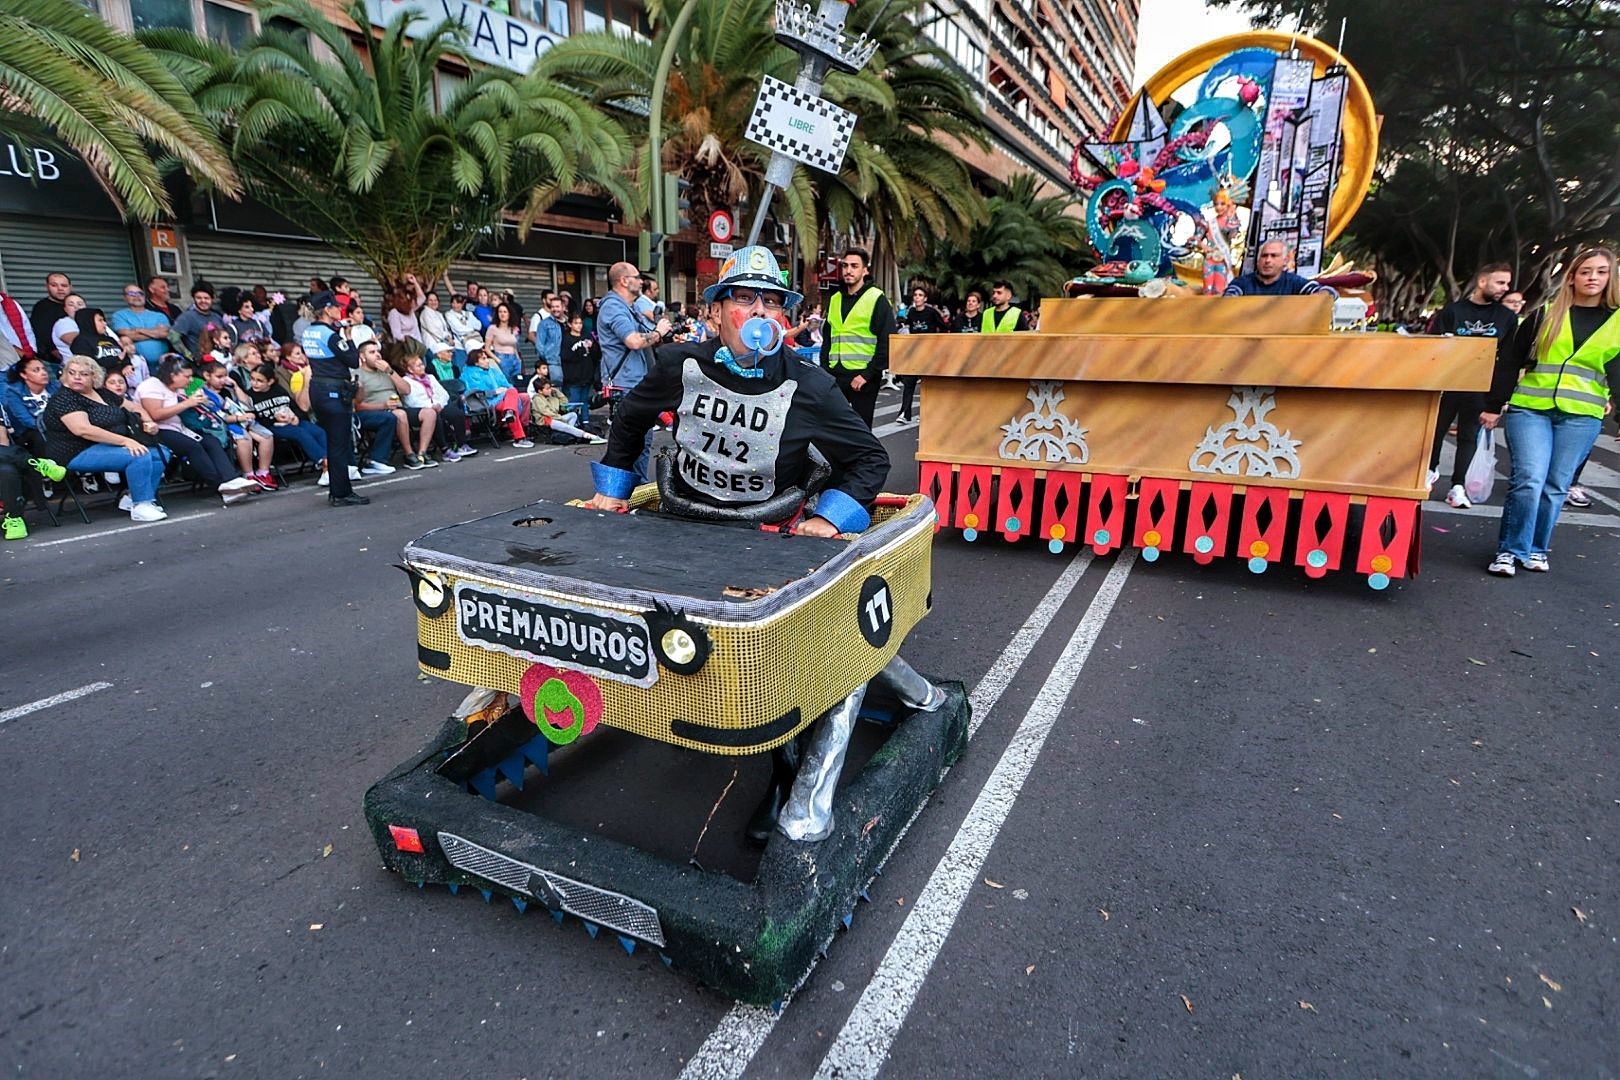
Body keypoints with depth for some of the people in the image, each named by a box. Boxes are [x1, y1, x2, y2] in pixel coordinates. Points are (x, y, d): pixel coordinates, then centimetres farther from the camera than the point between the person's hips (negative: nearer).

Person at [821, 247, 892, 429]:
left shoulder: (877, 299, -3)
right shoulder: (835, 299, 14)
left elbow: (887, 342, -9)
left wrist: (868, 374, -14)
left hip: (863, 377, -5)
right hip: (835, 375, 5)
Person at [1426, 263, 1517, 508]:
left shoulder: (1508, 317, 5)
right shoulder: (1452, 310, -1)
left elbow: (1509, 358, 5)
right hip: (1447, 385, -1)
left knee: (1469, 437, 2)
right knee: (1436, 430, 11)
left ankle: (1457, 487, 6)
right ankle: (1431, 470, 33)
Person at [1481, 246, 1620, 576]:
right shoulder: (1546, 314, 6)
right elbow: (1510, 363, 7)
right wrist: (1495, 407, 4)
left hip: (1582, 416, 2)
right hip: (1530, 409, -2)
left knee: (1555, 486, 5)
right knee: (1528, 480, -12)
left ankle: (1536, 549, 19)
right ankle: (1510, 550, -1)